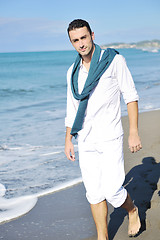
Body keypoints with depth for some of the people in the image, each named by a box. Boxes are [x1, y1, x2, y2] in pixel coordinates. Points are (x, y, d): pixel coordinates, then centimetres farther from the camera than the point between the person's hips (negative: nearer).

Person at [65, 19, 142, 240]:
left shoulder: (113, 60, -5)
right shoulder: (73, 72, 9)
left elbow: (131, 96, -5)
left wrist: (134, 132, -11)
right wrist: (68, 140, 15)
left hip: (110, 138, -4)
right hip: (86, 141, 5)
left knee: (112, 190, -7)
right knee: (94, 193, 6)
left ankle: (132, 211, 25)